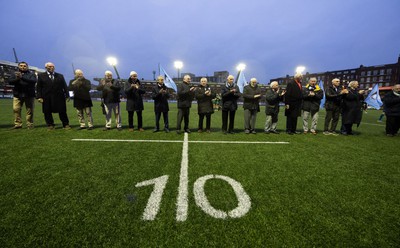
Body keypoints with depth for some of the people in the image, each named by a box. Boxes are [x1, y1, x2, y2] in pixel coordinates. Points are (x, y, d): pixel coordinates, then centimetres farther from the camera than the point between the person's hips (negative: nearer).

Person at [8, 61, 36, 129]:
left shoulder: (32, 74, 9)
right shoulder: (15, 74, 17)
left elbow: (33, 81, -11)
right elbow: (10, 81, 3)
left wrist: (22, 77, -21)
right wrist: (17, 78, -15)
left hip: (29, 95, -2)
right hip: (17, 95, 3)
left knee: (30, 111, -2)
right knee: (16, 109, -5)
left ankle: (30, 124, 4)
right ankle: (18, 124, 1)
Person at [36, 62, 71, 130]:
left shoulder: (60, 76, 12)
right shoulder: (41, 75, 10)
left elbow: (65, 86, 8)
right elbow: (38, 87, 5)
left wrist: (67, 95, 0)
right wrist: (39, 97, -5)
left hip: (59, 97, 0)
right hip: (46, 98, 1)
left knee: (62, 112, 0)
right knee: (47, 112, 4)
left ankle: (66, 125, 7)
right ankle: (50, 125, 15)